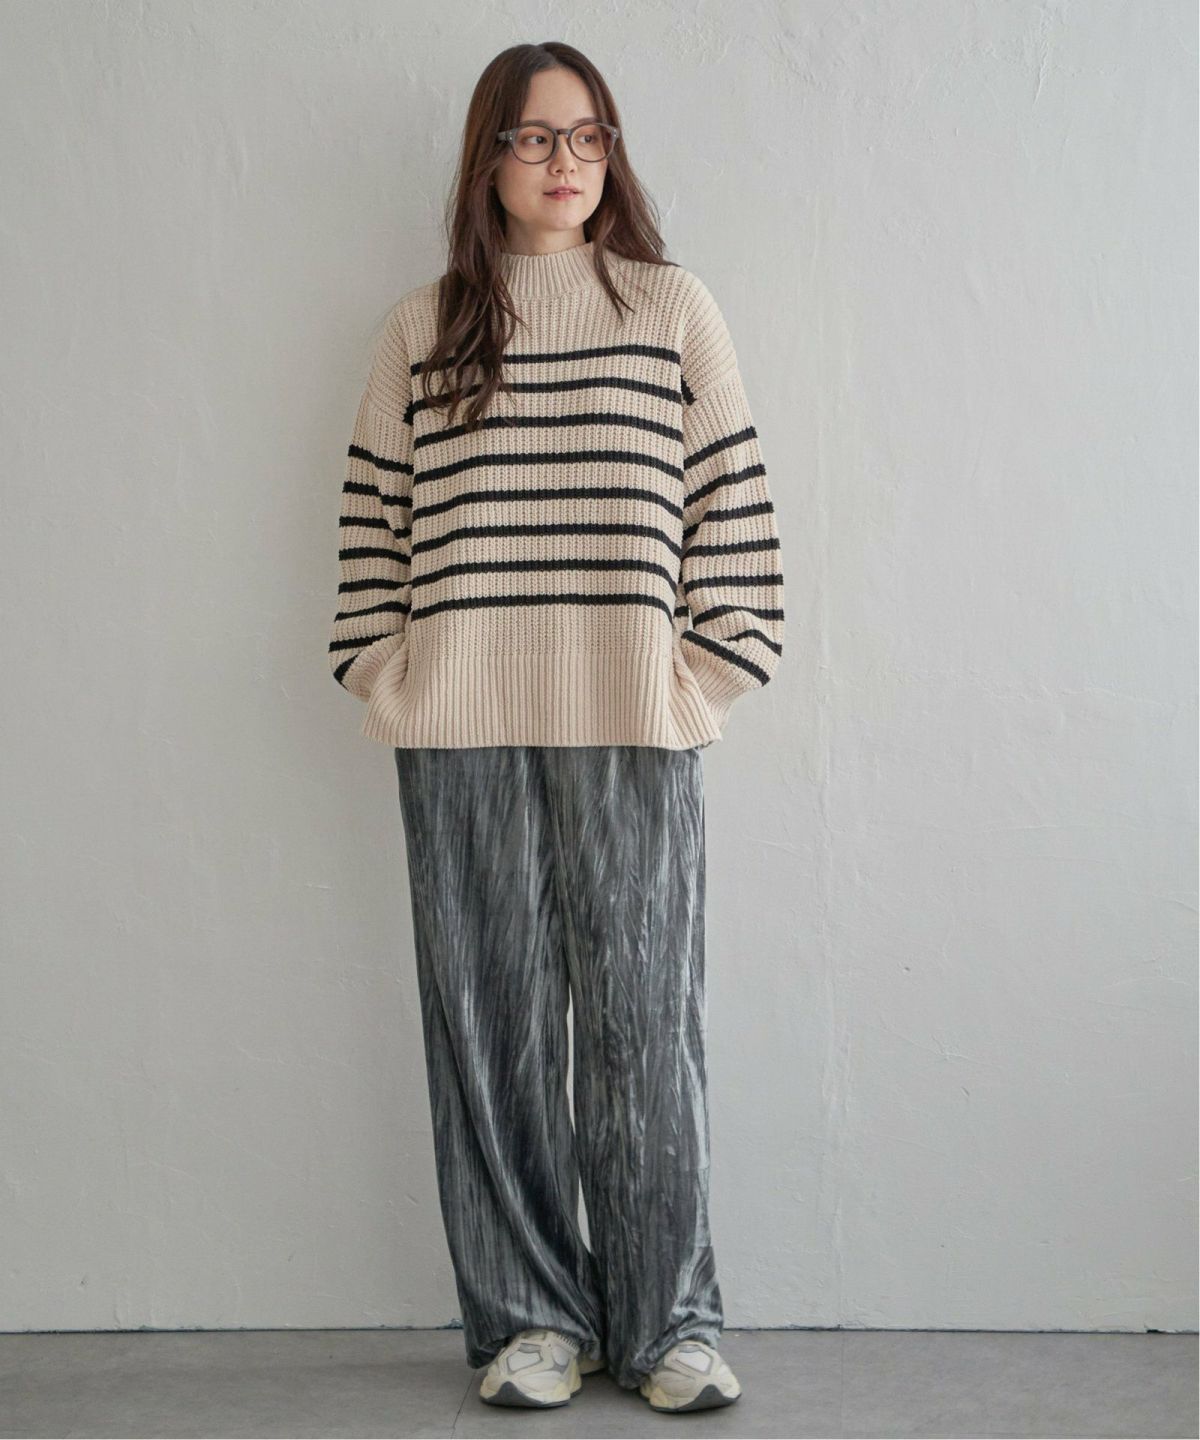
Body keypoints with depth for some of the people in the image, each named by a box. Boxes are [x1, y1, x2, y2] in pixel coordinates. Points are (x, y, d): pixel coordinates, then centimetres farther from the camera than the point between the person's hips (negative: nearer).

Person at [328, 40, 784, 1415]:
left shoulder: (673, 307, 10)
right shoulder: (421, 328, 13)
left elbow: (731, 494, 6)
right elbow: (374, 511, 11)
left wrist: (711, 657, -1)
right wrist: (383, 663, 1)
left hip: (632, 726, -1)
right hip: (461, 729, 1)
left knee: (642, 1015, 0)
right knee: (489, 1017, 4)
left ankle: (666, 1321, 12)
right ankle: (528, 1317, 15)